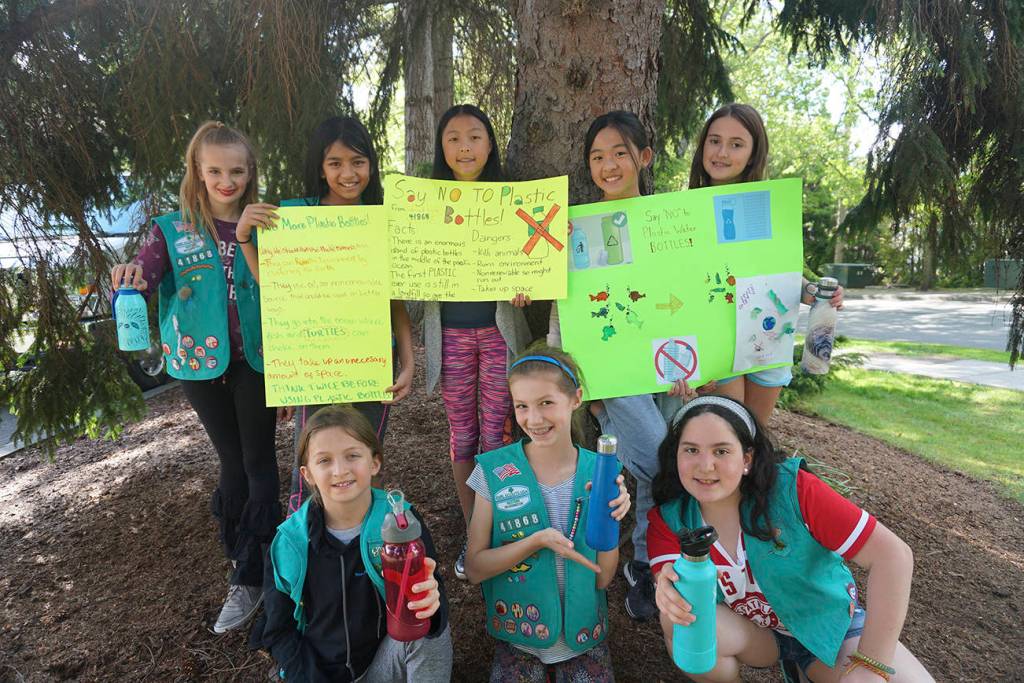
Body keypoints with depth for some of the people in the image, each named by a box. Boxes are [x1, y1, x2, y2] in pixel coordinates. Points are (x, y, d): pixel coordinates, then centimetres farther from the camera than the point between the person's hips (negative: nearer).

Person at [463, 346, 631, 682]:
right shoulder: (494, 471, -12)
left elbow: (603, 578, -5)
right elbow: (474, 568, -10)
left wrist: (610, 519, -21)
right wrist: (538, 540, -23)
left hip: (584, 637, 1)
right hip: (518, 637, -1)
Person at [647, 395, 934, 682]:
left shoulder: (791, 489, -25)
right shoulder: (668, 519, -17)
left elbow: (892, 555, -25)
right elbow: (683, 599, -25)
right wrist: (672, 594, -50)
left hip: (831, 625, -1)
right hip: (752, 636, 1)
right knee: (681, 622, -28)